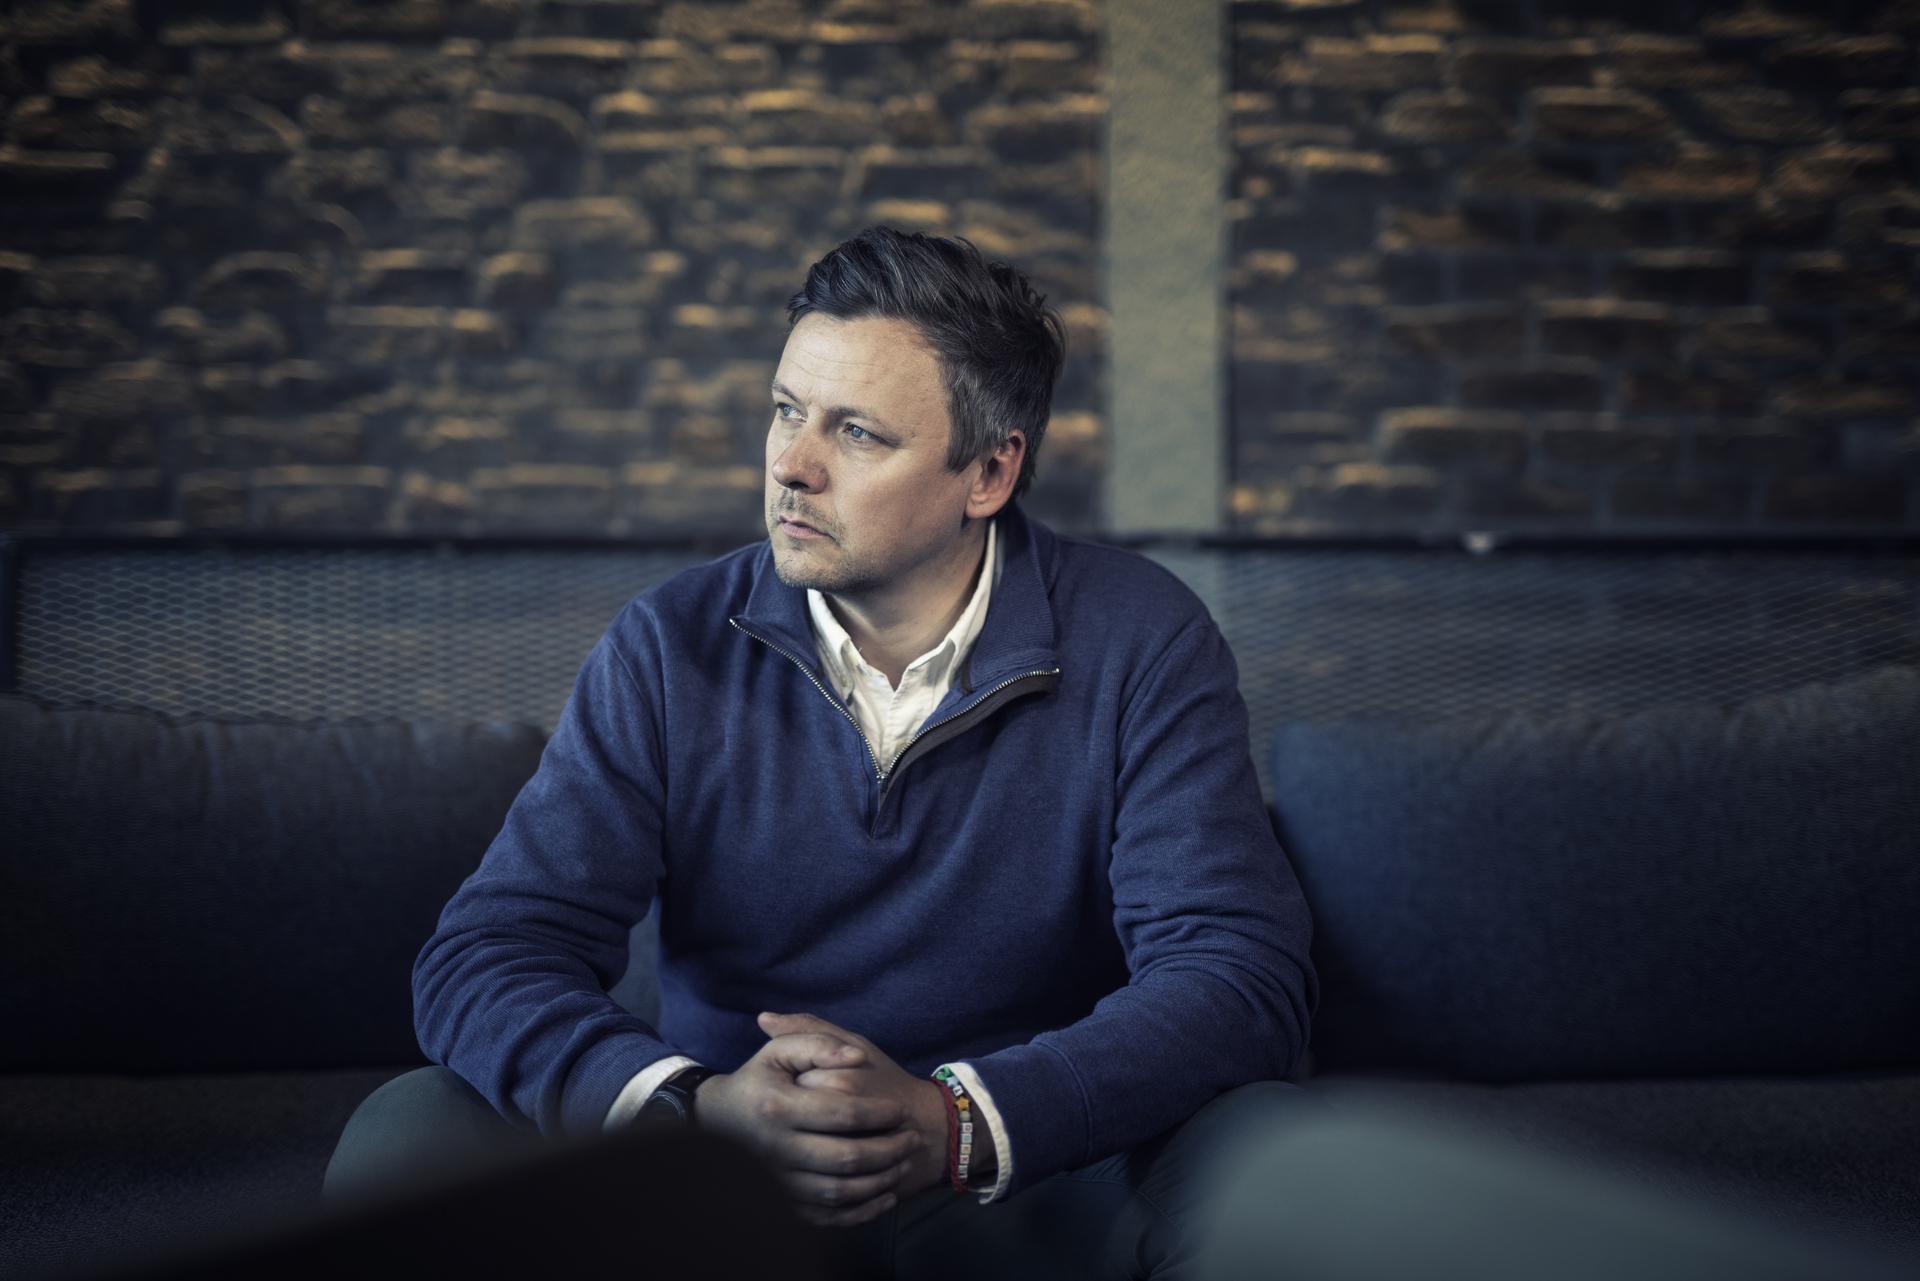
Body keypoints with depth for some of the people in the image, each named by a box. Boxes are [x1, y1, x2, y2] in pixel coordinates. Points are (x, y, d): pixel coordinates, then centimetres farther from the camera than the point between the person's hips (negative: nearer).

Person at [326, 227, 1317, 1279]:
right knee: (407, 1133, -21)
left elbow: (1240, 972, -16)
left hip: (1031, 1195, -1)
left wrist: (955, 1124, -33)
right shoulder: (669, 650, -2)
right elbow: (484, 962, -9)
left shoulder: (1141, 644, -7)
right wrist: (690, 1107, -31)